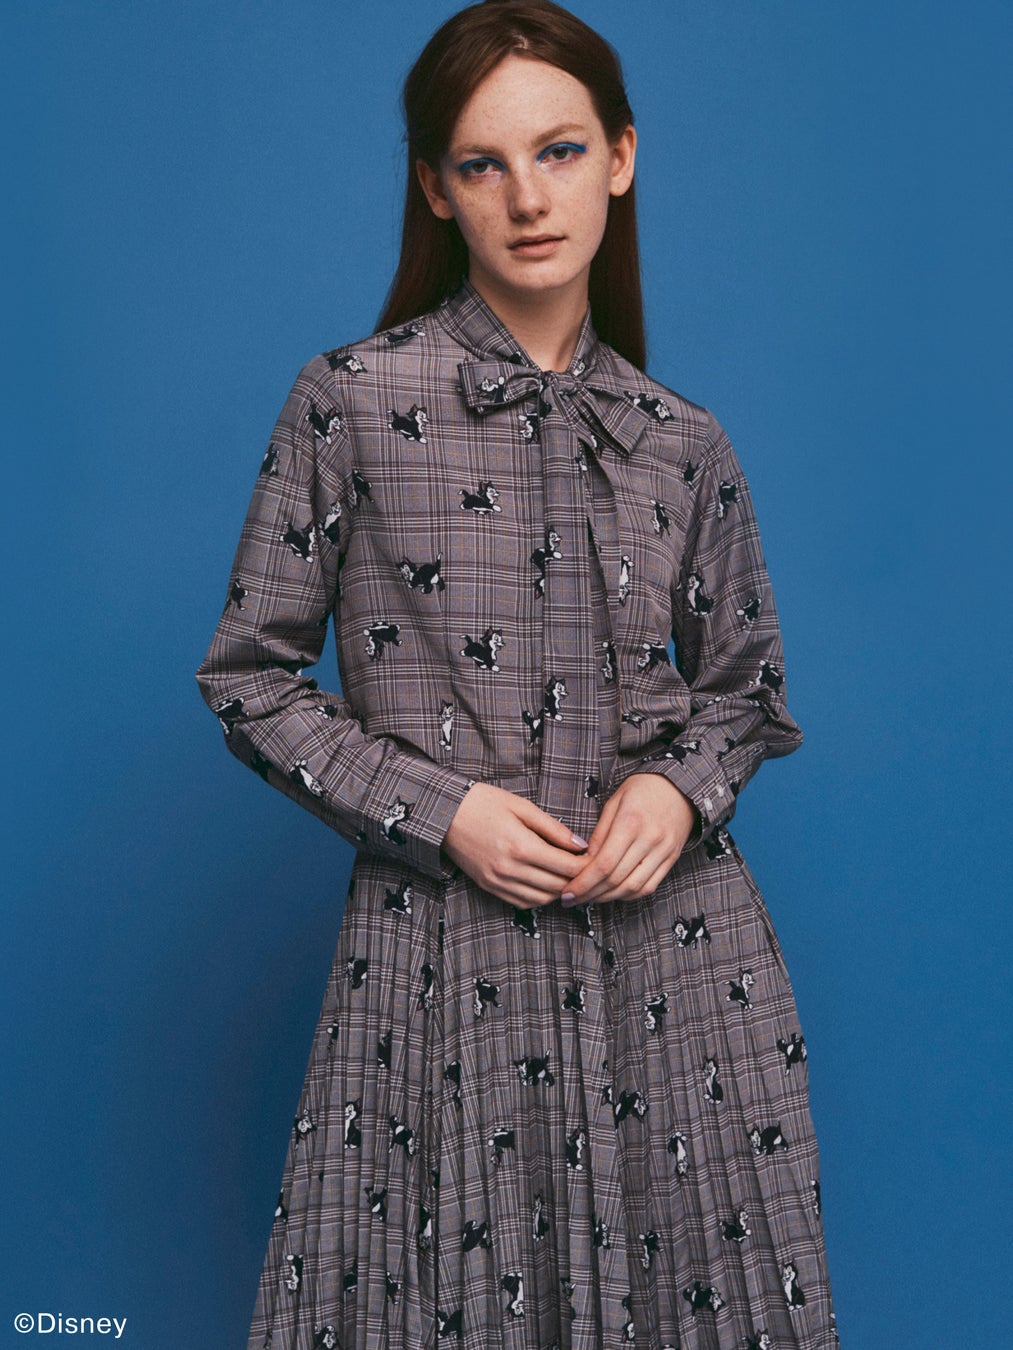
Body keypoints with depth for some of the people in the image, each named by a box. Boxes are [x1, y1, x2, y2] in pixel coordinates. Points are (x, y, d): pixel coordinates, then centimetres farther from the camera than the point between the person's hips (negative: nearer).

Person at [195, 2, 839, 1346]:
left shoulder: (683, 445, 5)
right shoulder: (350, 403, -4)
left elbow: (746, 685, 15)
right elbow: (249, 676, 0)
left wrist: (681, 787, -6)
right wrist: (436, 808, -11)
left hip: (673, 939, 3)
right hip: (443, 945, -2)